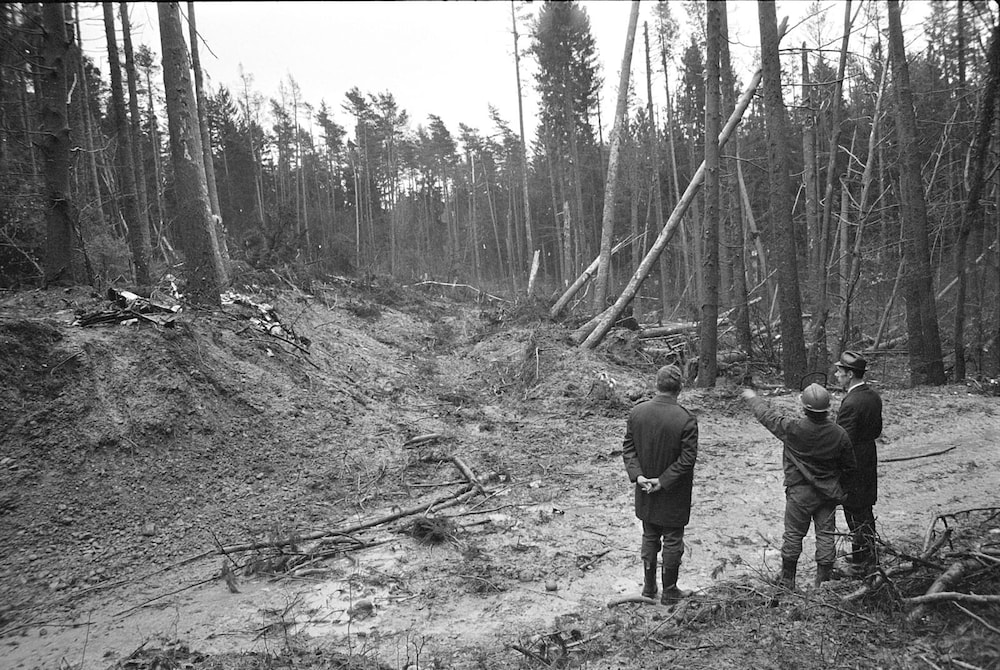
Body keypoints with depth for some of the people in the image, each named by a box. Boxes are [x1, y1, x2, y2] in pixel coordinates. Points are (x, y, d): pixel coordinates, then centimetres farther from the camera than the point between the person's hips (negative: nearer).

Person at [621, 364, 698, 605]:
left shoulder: (637, 412, -9)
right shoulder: (686, 420, -22)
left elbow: (628, 447, -4)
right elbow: (687, 459, -20)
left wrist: (637, 475, -7)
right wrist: (664, 481, -14)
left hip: (646, 493, 4)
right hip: (674, 495, -4)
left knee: (649, 538, 20)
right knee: (672, 541, 13)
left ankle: (649, 587, 32)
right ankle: (669, 592, 26)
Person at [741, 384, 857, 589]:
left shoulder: (793, 428, -19)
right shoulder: (840, 434, -9)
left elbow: (767, 416, -3)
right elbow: (849, 467, 3)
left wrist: (752, 397, 14)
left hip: (799, 492, -2)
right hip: (828, 493, 3)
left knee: (793, 535, 9)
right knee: (826, 535, 9)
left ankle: (787, 580, 22)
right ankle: (824, 581, 15)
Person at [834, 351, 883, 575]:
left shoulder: (851, 403, -25)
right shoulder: (874, 396, 4)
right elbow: (877, 430, 14)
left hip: (853, 465, -9)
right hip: (869, 461, 9)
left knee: (856, 516, 3)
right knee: (866, 512, 21)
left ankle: (861, 563, 13)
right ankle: (869, 555, 34)